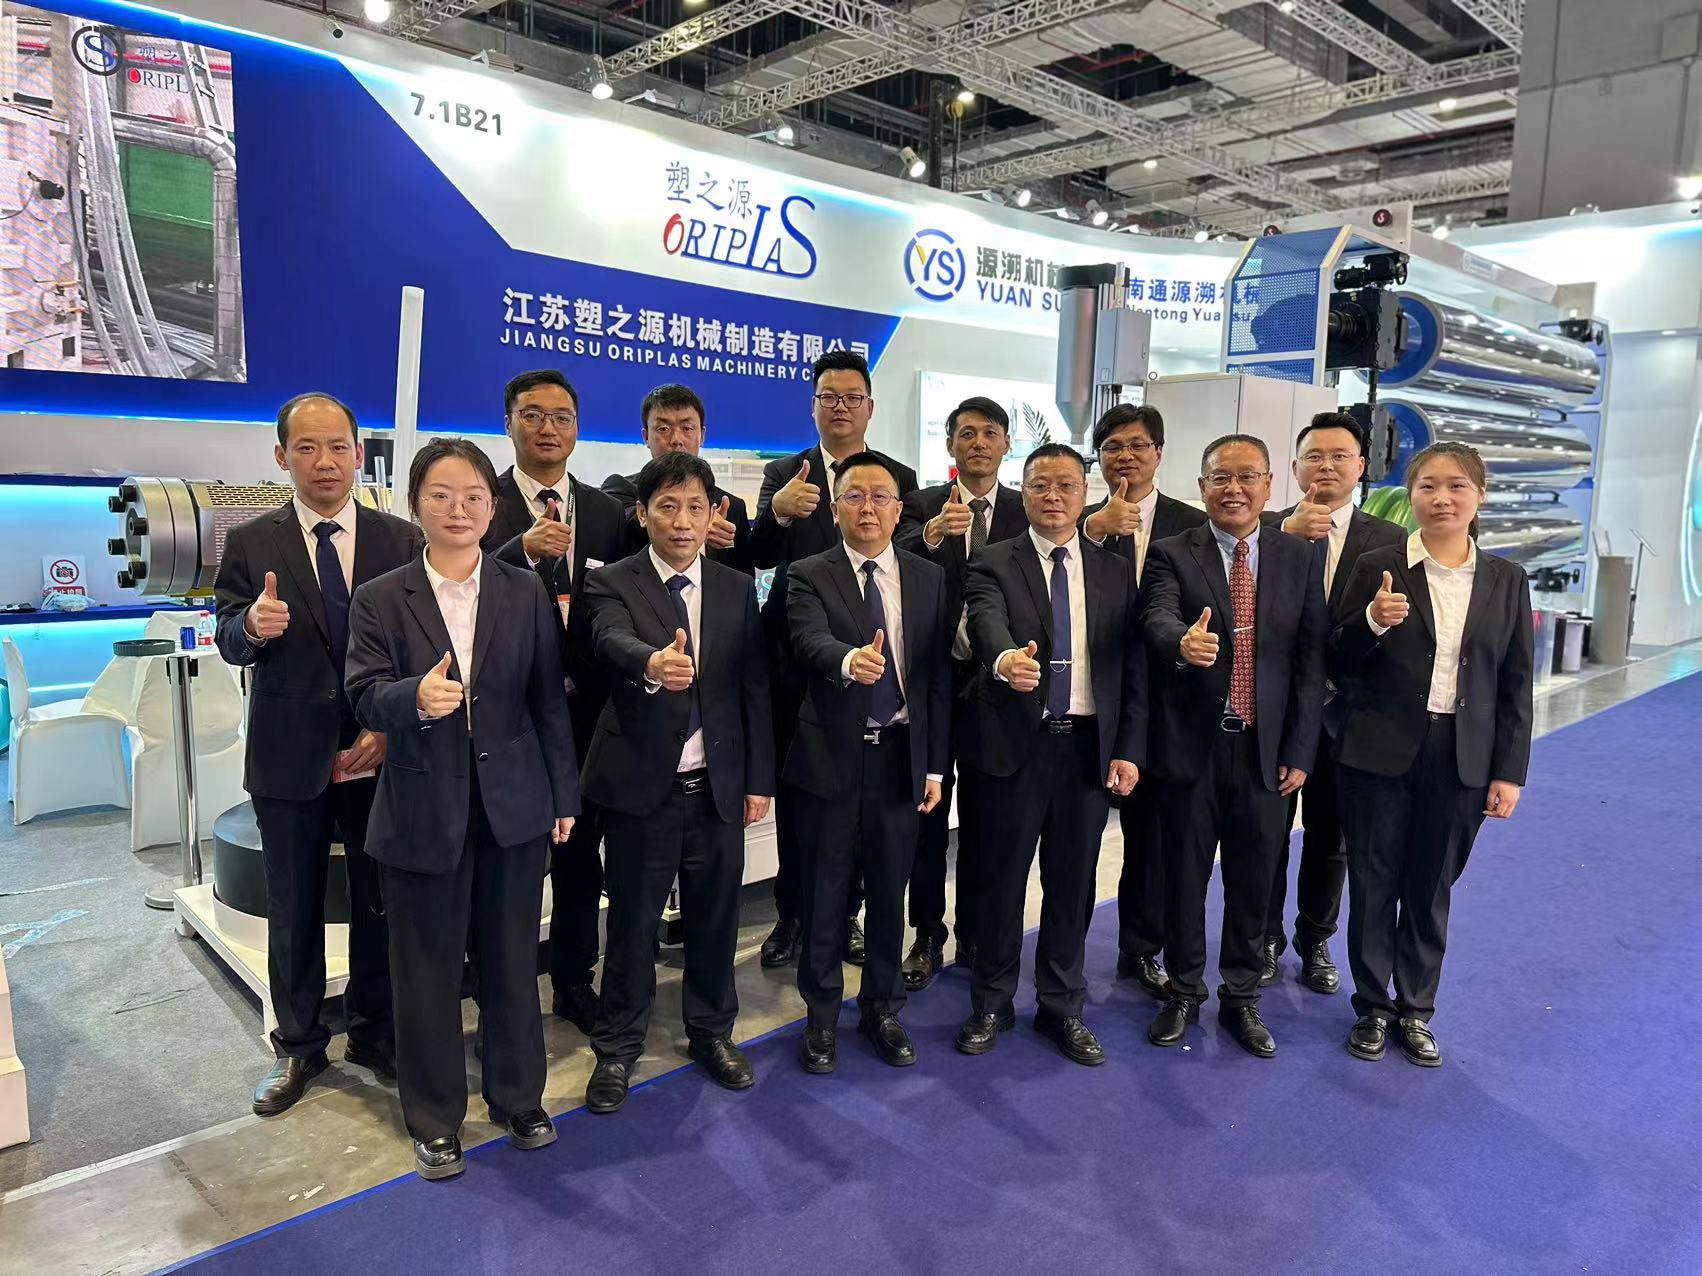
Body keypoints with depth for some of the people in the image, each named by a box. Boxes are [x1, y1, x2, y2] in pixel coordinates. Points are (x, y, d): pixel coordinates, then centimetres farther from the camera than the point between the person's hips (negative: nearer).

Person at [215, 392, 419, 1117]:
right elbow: (230, 642, -4)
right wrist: (251, 627, -28)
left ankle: (373, 1033, 30)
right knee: (292, 910, 13)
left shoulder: (402, 541, -1)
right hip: (289, 757, 0)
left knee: (380, 903, 11)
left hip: (380, 752, 0)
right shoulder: (251, 543, 0)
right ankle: (297, 1047, 31)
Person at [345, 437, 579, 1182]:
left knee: (512, 958, 13)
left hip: (514, 805, 1)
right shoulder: (379, 599, -1)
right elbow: (366, 696, -11)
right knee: (428, 968, 10)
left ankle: (519, 1098, 33)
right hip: (423, 809, -1)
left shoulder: (526, 593, 3)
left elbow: (550, 701, 4)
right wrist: (414, 697, -34)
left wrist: (564, 796, 3)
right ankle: (433, 1119, 29)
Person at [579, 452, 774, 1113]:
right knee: (632, 922, 10)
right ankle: (618, 1046, 29)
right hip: (642, 785, -3)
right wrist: (652, 663, -50)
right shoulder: (612, 583, -5)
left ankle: (712, 1029, 36)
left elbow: (754, 687, 6)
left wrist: (759, 778, 3)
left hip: (719, 786, 3)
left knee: (715, 917, 14)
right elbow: (613, 642, -27)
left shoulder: (737, 590, 5)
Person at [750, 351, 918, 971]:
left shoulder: (901, 478, 5)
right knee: (794, 792, 9)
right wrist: (777, 513, -32)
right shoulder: (784, 474, 3)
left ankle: (844, 914, 25)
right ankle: (792, 915, 23)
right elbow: (760, 557, -12)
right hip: (797, 658, 0)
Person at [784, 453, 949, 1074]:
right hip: (832, 756, -2)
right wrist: (849, 659, -46)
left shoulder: (929, 578, 5)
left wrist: (936, 765, 2)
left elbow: (939, 676, 5)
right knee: (825, 894, 9)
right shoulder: (810, 575, -3)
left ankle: (882, 1010, 32)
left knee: (890, 893, 13)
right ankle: (822, 1016, 27)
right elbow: (810, 640, -23)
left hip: (901, 756, 2)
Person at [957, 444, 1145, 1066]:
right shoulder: (992, 565, -2)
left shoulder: (1114, 570, 8)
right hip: (1017, 746, -2)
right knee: (1003, 880, 9)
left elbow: (1132, 666, 6)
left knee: (1072, 883, 12)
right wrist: (1005, 657, -45)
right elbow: (987, 625, -22)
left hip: (1090, 748, 3)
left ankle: (1062, 1007, 29)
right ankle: (991, 1005, 27)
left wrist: (1129, 749, -1)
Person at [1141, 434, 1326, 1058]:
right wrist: (1184, 640, -46)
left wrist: (1299, 751, -2)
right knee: (1184, 876, 10)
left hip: (1266, 748, 2)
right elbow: (1158, 618, -22)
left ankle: (1241, 997, 30)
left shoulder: (1300, 559, 5)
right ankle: (1184, 992, 29)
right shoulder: (1171, 554, -2)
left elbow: (1311, 660, 3)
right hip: (1192, 745, -2)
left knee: (1253, 881, 12)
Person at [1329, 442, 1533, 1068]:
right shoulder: (1377, 569, -4)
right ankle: (1372, 1008, 25)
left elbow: (1515, 683, 6)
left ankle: (1416, 1009, 30)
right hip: (1381, 755, -2)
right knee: (1373, 885, 8)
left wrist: (1510, 772, 2)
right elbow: (1339, 665, -2)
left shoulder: (1506, 581, 4)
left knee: (1432, 889, 13)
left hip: (1462, 760, 2)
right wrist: (1371, 621, -22)